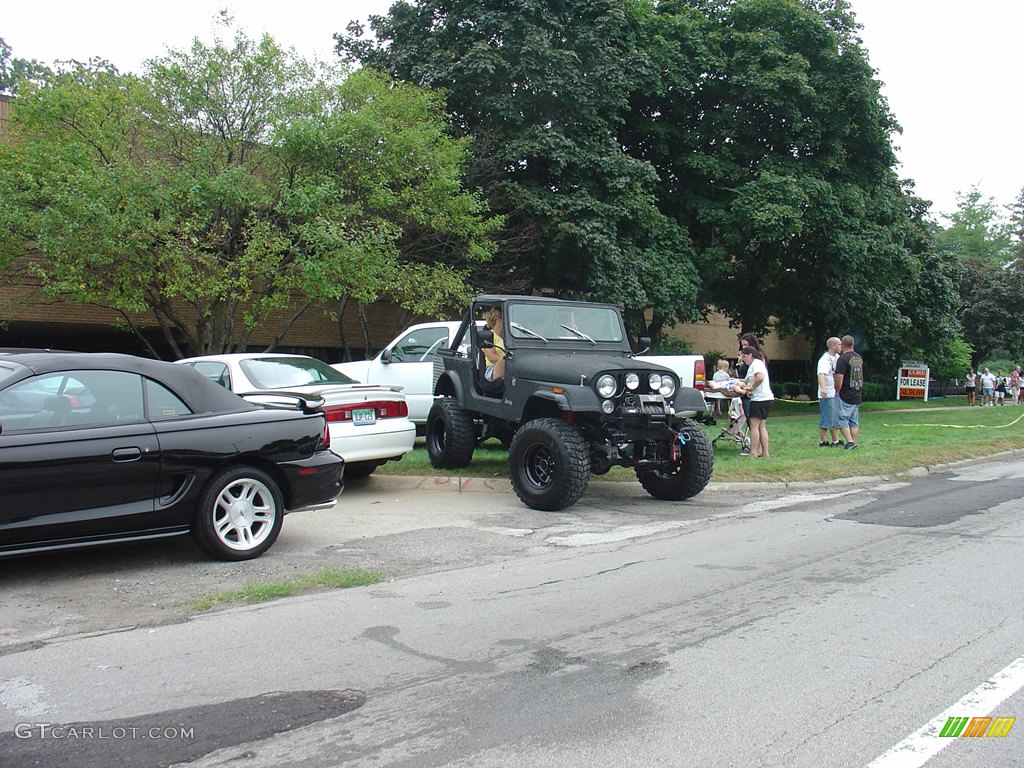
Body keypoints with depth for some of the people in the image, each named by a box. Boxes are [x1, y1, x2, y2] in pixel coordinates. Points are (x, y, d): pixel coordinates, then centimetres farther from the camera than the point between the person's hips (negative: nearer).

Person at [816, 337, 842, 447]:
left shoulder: (837, 357, 9)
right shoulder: (825, 360, -20)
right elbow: (821, 374, -36)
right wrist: (823, 388, -50)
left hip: (836, 393, 9)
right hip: (826, 394, -9)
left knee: (835, 418, 15)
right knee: (826, 418, -4)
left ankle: (836, 441, 24)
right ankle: (822, 441, 5)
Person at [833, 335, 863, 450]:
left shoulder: (843, 358, -15)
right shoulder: (859, 358, 11)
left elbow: (839, 377, -21)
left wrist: (837, 391, -10)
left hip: (845, 396, -7)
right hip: (858, 395, 7)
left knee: (842, 419, -1)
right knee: (854, 421, 11)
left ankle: (850, 442, -10)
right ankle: (854, 443, 12)